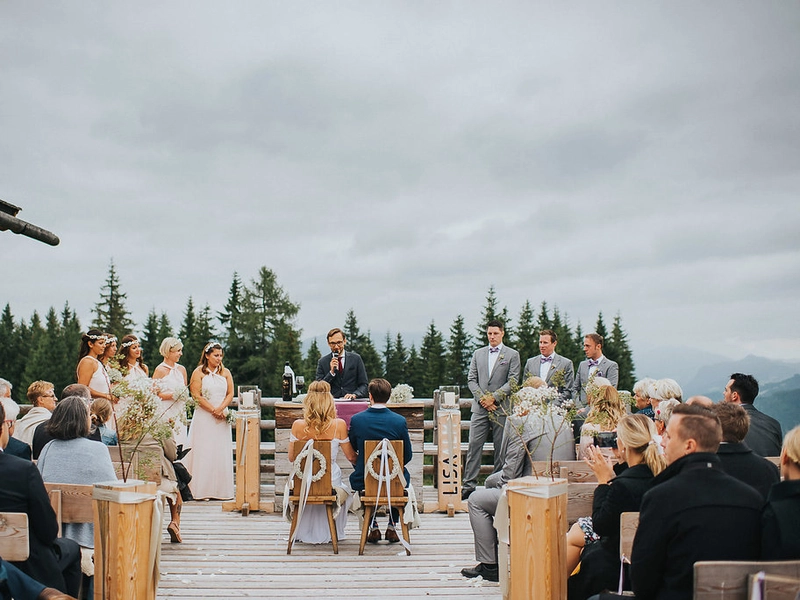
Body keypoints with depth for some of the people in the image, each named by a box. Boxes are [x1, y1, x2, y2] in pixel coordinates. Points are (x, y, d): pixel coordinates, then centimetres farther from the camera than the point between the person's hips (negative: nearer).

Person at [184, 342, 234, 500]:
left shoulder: (225, 373, 11)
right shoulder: (199, 372, -1)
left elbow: (230, 394, 6)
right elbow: (196, 395, -7)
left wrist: (221, 409, -10)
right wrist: (213, 410, -11)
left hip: (222, 418, 4)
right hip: (203, 417, -3)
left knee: (221, 453, 2)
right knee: (203, 452, -4)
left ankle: (220, 490, 6)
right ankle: (201, 490, -1)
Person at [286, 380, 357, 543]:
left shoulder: (298, 426, -10)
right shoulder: (339, 425, -13)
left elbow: (291, 458, 1)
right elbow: (351, 457, -3)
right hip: (331, 482, -1)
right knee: (344, 490, 35)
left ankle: (305, 533, 47)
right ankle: (330, 533, 43)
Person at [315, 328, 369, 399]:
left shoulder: (356, 359, 7)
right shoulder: (322, 362, 8)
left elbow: (364, 385, 7)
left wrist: (354, 395, -12)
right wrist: (331, 372, -7)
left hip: (352, 403, 0)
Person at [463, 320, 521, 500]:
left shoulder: (512, 355, 4)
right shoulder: (478, 354, 14)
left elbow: (513, 381, -3)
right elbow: (471, 379, 9)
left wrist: (494, 397, -12)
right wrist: (482, 398, -5)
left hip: (501, 408, -2)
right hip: (480, 408, 2)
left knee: (501, 449, 2)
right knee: (474, 446, -3)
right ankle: (468, 485, -1)